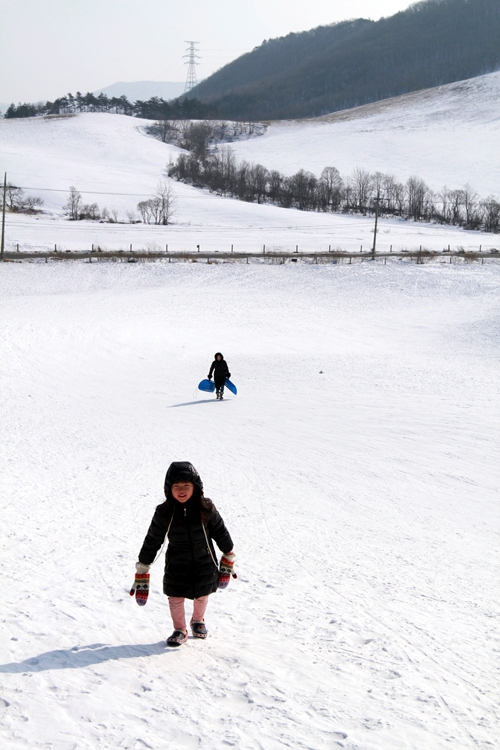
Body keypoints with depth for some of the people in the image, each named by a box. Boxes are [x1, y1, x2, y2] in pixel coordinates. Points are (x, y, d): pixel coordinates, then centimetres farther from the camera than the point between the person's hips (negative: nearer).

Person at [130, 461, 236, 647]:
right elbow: (151, 542, -6)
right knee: (176, 598, 6)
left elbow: (221, 534, 0)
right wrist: (141, 574, -4)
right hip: (177, 567, -1)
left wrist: (228, 563, 8)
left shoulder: (206, 509, -14)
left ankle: (198, 621, 46)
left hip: (204, 566, 1)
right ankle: (180, 630, 31)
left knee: (202, 596, 17)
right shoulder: (164, 513, -15)